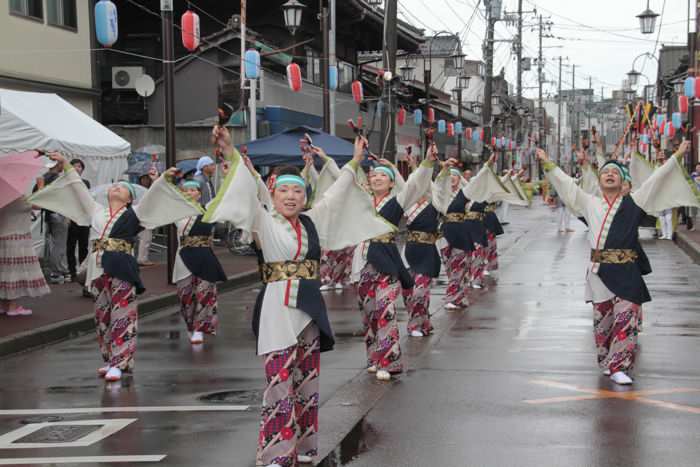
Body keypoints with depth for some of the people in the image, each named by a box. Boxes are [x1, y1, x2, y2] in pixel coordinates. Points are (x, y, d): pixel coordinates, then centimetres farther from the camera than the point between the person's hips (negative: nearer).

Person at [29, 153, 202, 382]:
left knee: (122, 316, -6)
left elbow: (151, 195, -2)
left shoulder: (134, 213, 9)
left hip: (122, 269, -4)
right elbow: (79, 188, 20)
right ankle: (111, 360, 18)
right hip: (98, 268, 4)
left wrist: (164, 178, -15)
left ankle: (119, 363, -6)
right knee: (102, 316, 8)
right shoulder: (96, 211, 19)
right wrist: (65, 164, 19)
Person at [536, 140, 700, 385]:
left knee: (626, 318, -7)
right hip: (599, 271, 2)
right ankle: (606, 361, 24)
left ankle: (618, 367, -3)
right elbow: (567, 184, 16)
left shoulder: (633, 202, 7)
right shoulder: (590, 203, 13)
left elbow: (655, 180, 4)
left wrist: (677, 156, 0)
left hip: (626, 272, -2)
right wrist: (547, 163, 17)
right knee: (603, 318, 8)